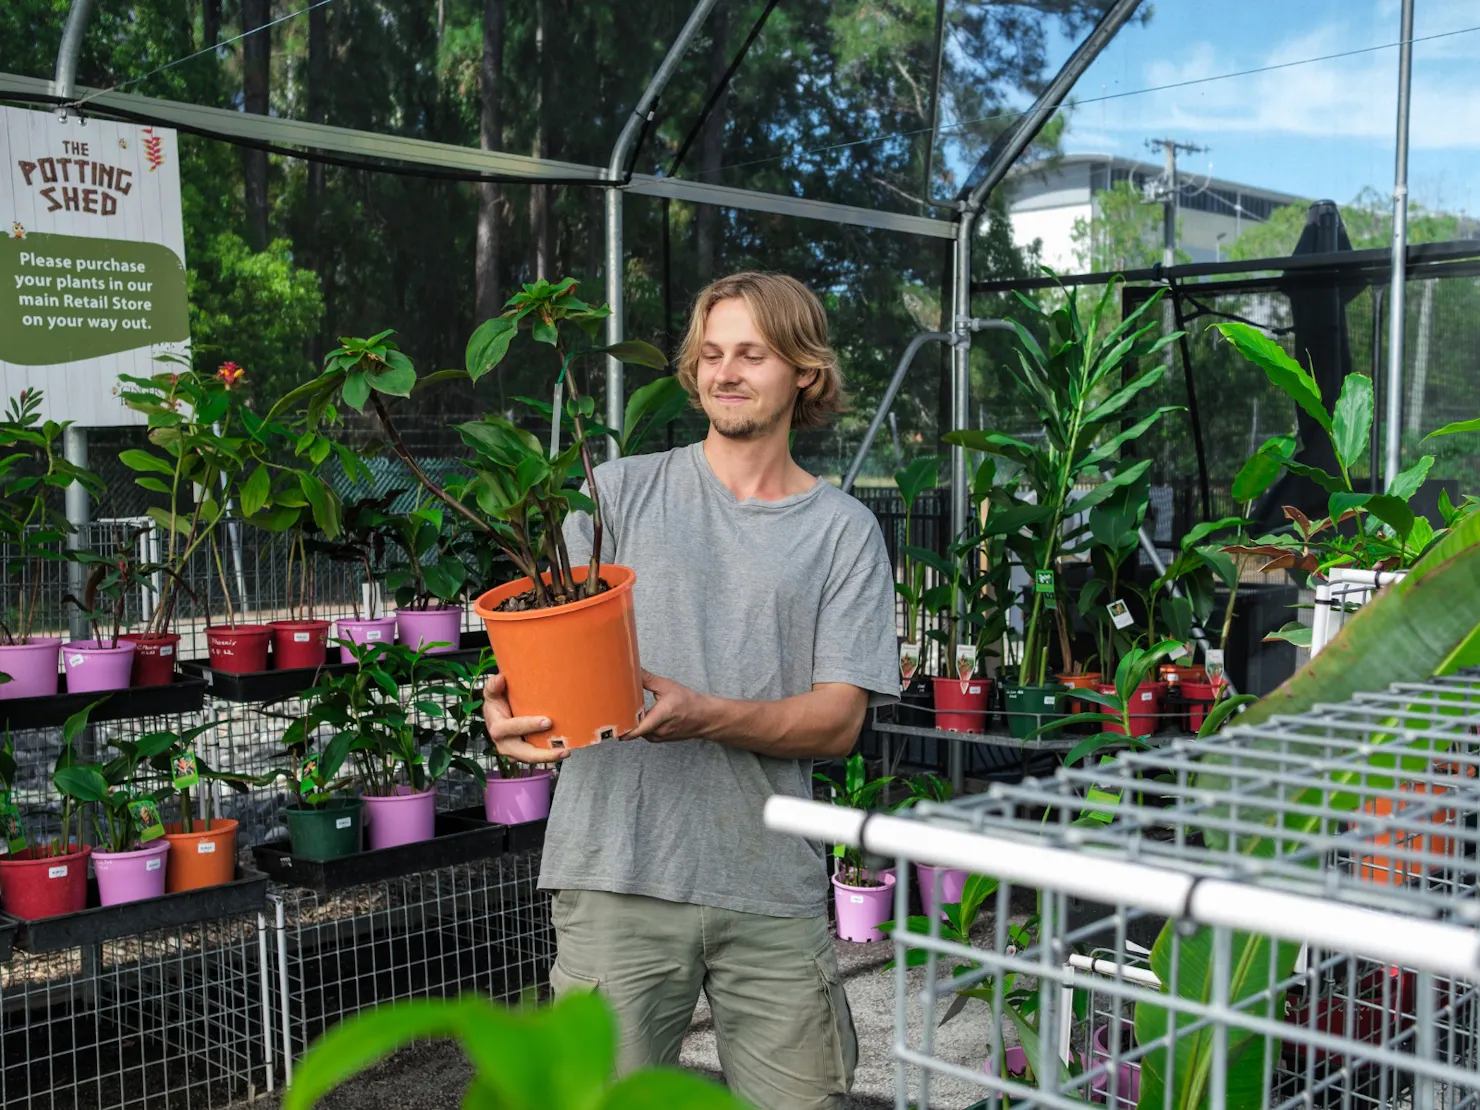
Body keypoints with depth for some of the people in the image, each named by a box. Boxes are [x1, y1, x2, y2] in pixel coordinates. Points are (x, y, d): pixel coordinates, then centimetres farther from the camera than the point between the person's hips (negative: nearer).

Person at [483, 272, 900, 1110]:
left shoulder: (844, 530, 6)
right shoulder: (620, 491, 6)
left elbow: (839, 721, -1)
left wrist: (704, 716, -19)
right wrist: (510, 704, -23)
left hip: (773, 886, 1)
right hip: (619, 873, 0)